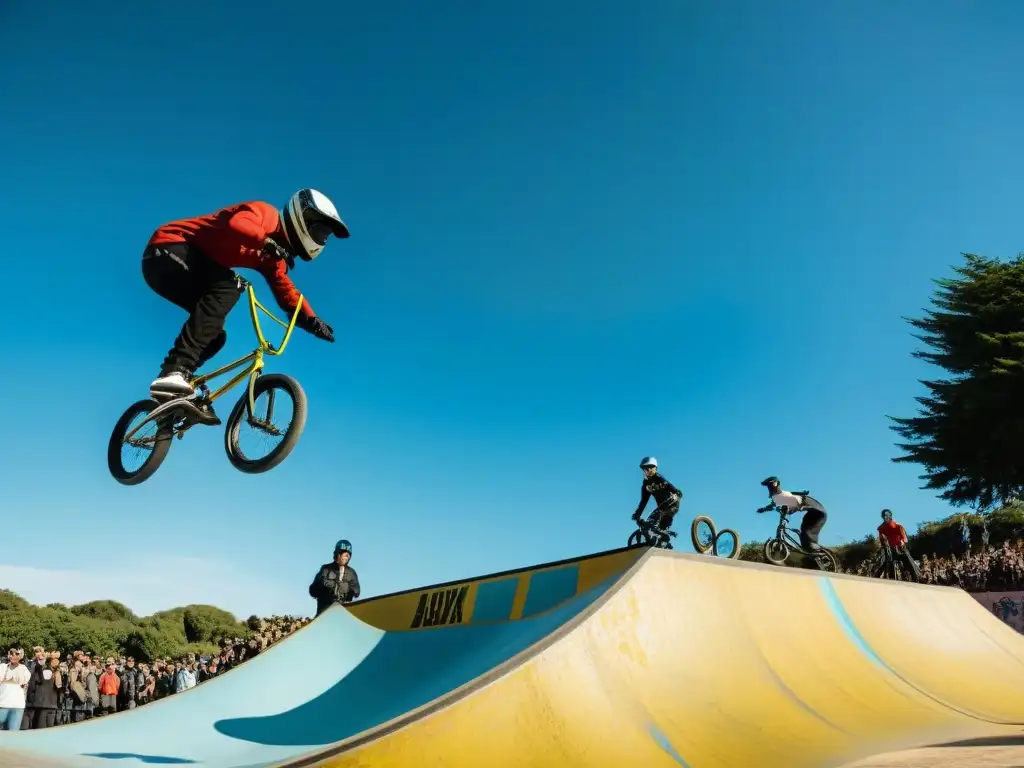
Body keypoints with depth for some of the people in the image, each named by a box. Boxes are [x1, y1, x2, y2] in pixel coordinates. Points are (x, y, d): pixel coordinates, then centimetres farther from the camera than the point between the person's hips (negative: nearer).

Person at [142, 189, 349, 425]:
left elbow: (286, 291, 7)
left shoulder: (273, 254, 14)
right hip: (167, 249, -10)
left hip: (175, 264, 10)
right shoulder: (266, 214, -11)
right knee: (230, 286, -31)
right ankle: (174, 370, -38)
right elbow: (236, 224, -32)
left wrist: (312, 320, -8)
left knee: (214, 335, 10)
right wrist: (266, 242, -47)